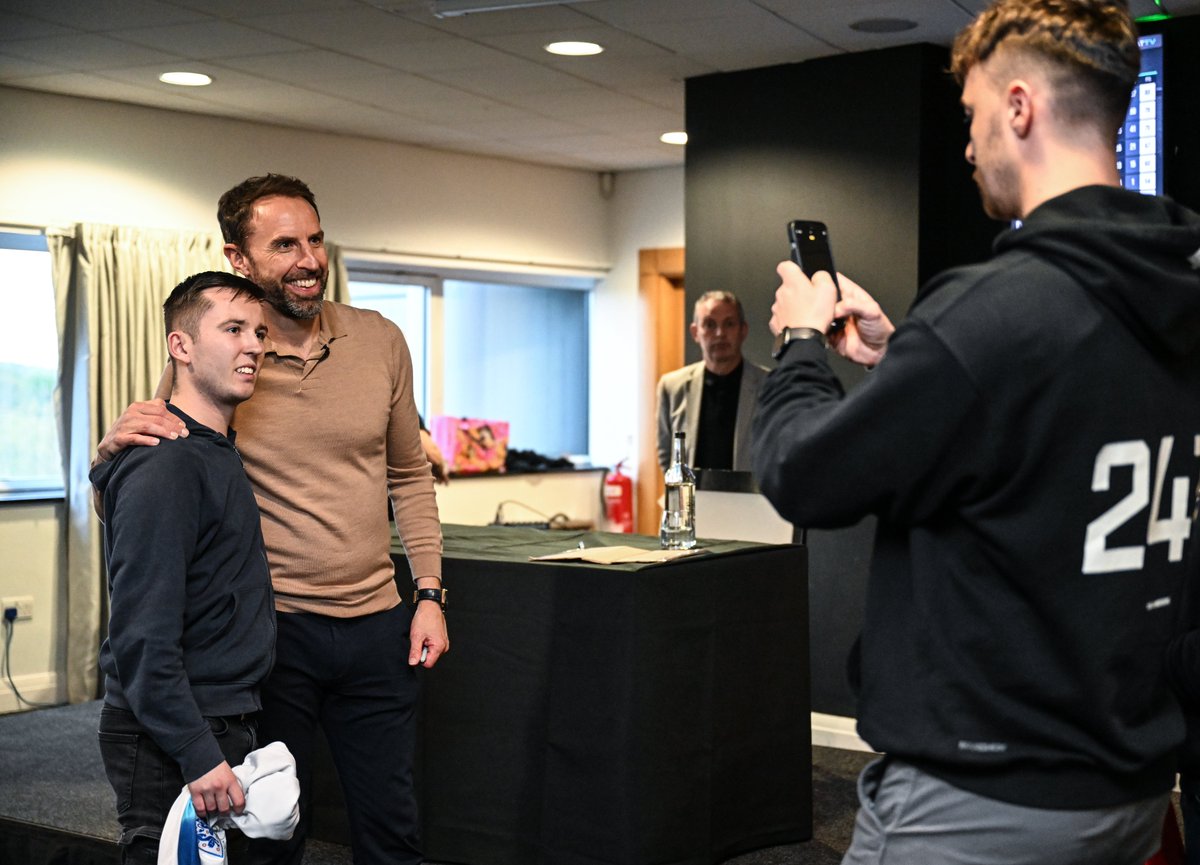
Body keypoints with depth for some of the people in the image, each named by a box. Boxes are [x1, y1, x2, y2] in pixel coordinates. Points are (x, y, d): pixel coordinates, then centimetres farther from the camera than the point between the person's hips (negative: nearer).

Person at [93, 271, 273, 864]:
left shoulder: (220, 453, 12)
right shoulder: (164, 467, -20)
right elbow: (142, 635, -24)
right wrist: (198, 755, -25)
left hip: (221, 725, 10)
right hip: (170, 746, -10)